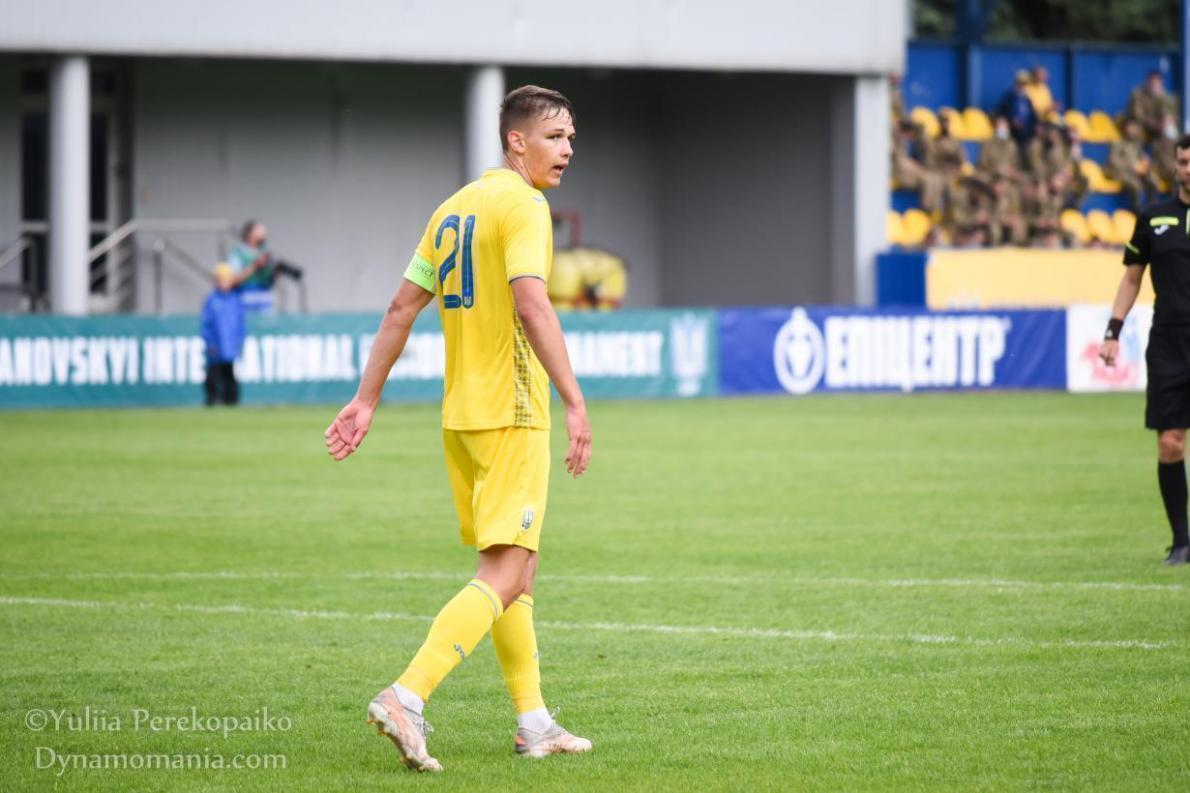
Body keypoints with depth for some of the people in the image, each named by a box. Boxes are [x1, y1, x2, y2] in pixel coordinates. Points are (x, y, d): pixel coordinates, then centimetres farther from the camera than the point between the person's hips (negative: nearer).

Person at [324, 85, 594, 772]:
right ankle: (407, 697, -24)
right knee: (505, 576, -11)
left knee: (517, 566, 17)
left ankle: (535, 722, 21)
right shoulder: (522, 205, -11)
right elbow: (531, 306, -24)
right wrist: (574, 402, -27)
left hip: (461, 416, 9)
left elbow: (403, 309, 15)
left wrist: (367, 399, 18)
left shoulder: (455, 207, 15)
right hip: (512, 414, -9)